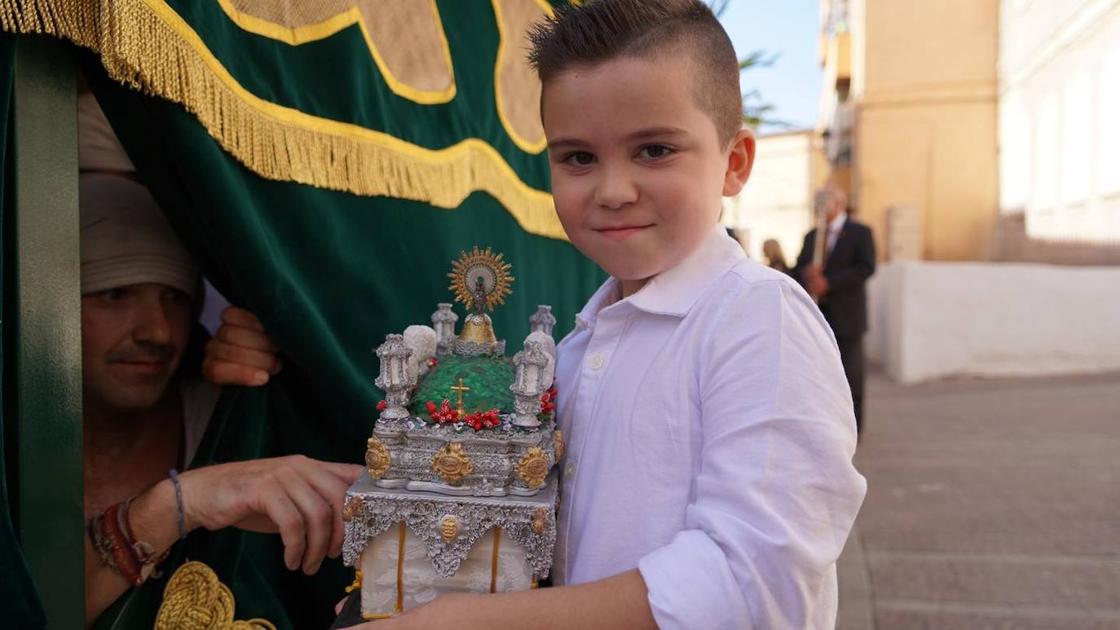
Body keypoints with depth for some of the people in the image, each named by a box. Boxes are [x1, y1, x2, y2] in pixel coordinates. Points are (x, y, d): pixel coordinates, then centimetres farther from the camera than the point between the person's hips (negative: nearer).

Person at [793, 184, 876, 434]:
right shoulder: (812, 236, 16)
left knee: (850, 373, 0)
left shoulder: (860, 233, 1)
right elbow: (798, 269, 12)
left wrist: (828, 282, -19)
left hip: (846, 315, -4)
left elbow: (866, 268, -12)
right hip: (817, 313, 5)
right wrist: (807, 274, -13)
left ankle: (852, 427, 8)